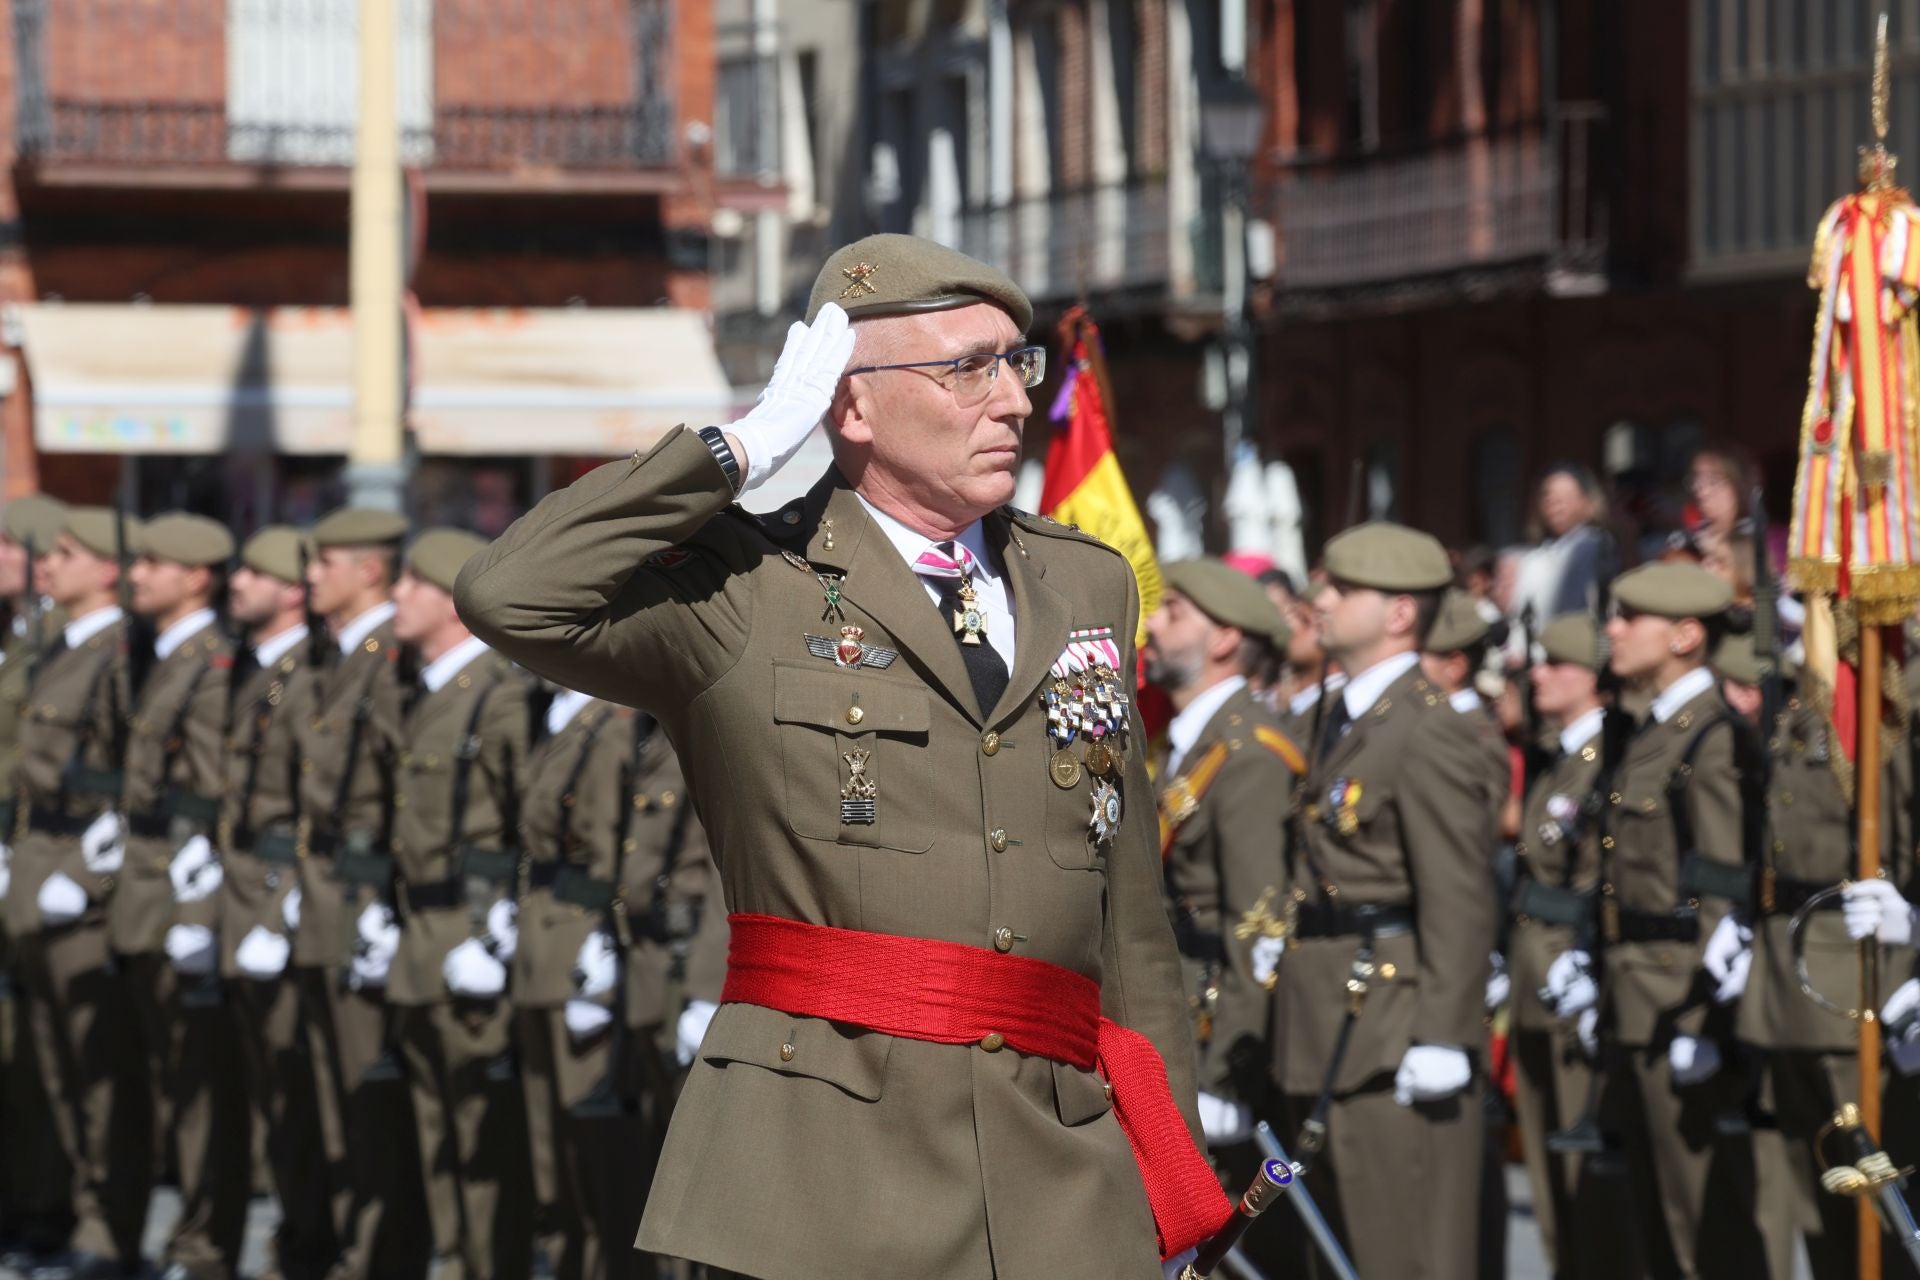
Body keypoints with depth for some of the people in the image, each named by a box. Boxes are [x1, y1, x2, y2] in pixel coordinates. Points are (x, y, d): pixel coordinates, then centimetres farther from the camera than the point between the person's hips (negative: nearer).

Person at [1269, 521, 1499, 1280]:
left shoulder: (1430, 735, -13)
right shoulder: (1346, 723, 16)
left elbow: (1461, 904, -18)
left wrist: (1441, 1039, -22)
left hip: (1392, 1035, -10)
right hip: (1331, 1038, 10)